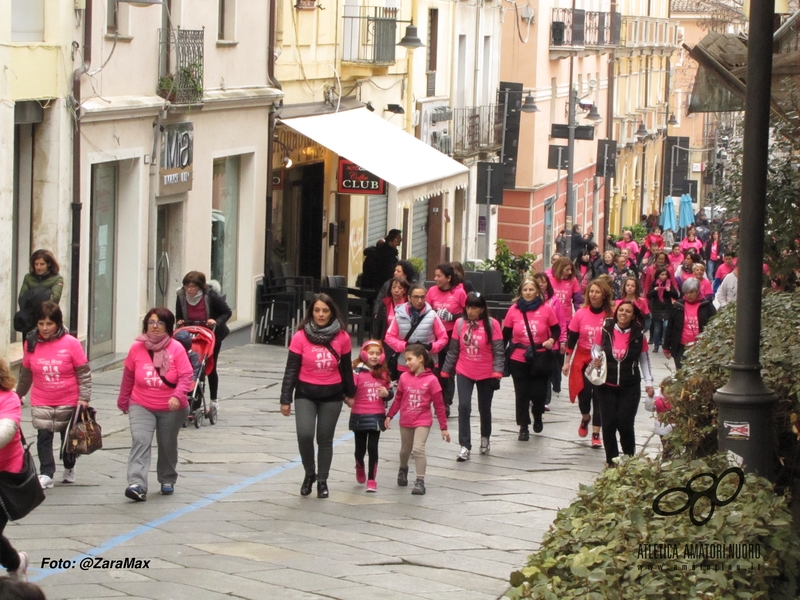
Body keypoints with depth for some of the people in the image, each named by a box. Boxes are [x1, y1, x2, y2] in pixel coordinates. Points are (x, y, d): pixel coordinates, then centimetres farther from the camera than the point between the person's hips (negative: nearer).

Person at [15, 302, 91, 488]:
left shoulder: (71, 343, -12)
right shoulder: (31, 344, -3)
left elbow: (84, 373, -8)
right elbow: (25, 374, 11)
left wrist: (84, 398, -14)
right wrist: (19, 395, 19)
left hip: (68, 401, -1)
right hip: (41, 402, 1)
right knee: (44, 436, -9)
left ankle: (69, 468, 36)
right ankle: (46, 475, -6)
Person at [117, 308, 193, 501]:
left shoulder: (176, 349, -11)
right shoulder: (137, 348, -4)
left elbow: (186, 376, -16)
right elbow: (128, 377, 8)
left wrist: (177, 396, -33)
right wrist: (123, 401, 15)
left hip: (171, 409, 0)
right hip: (141, 406, 0)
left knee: (167, 445, 15)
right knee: (140, 440, -19)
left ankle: (167, 480, 40)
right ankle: (137, 485, -30)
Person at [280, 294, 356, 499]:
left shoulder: (342, 337, -4)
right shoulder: (300, 337, -9)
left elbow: (346, 368, 9)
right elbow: (291, 369, -5)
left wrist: (350, 393, 18)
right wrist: (285, 399, -4)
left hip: (332, 395, 1)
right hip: (306, 393, -1)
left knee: (325, 439, 7)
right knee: (304, 435, -15)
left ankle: (322, 480, 22)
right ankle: (309, 474, 9)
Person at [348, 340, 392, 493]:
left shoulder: (383, 374, 4)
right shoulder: (357, 372, -11)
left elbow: (390, 393, 14)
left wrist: (387, 393, -7)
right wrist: (349, 398, -39)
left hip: (377, 416, 2)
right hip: (359, 416, -2)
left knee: (373, 447, -1)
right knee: (360, 447, 12)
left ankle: (371, 479, 7)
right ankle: (360, 468, 43)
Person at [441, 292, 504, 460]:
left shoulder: (492, 324, -11)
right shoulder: (460, 323, -3)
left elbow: (498, 352, -9)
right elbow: (453, 351, 4)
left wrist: (497, 374, -17)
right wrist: (445, 372, 5)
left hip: (486, 375, -1)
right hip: (464, 373, 1)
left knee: (484, 408, 13)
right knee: (464, 407, -13)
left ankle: (485, 438, 39)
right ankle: (465, 446, -8)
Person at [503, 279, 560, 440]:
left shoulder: (546, 309, -5)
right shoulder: (514, 310, -2)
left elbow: (556, 329, 4)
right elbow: (506, 334, 5)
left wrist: (552, 340, -17)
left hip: (540, 359, -1)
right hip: (518, 359, 1)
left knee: (538, 392, -1)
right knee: (521, 393, 4)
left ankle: (538, 417, 31)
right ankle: (523, 427, 15)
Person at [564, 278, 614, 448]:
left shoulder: (611, 315, -8)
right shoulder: (581, 314, -5)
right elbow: (571, 339, 2)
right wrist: (568, 362, 2)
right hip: (582, 360, 1)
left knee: (599, 397, 1)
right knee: (583, 394, 0)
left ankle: (596, 434, 9)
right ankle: (585, 418, 33)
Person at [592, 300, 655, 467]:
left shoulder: (639, 335, -1)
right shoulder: (605, 331, -2)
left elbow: (644, 360, 8)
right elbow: (595, 349, 13)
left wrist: (648, 382, 5)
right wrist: (596, 358, -9)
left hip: (630, 387, -1)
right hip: (607, 386, 1)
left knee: (625, 424, -8)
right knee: (608, 424, -2)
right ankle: (611, 460, 12)